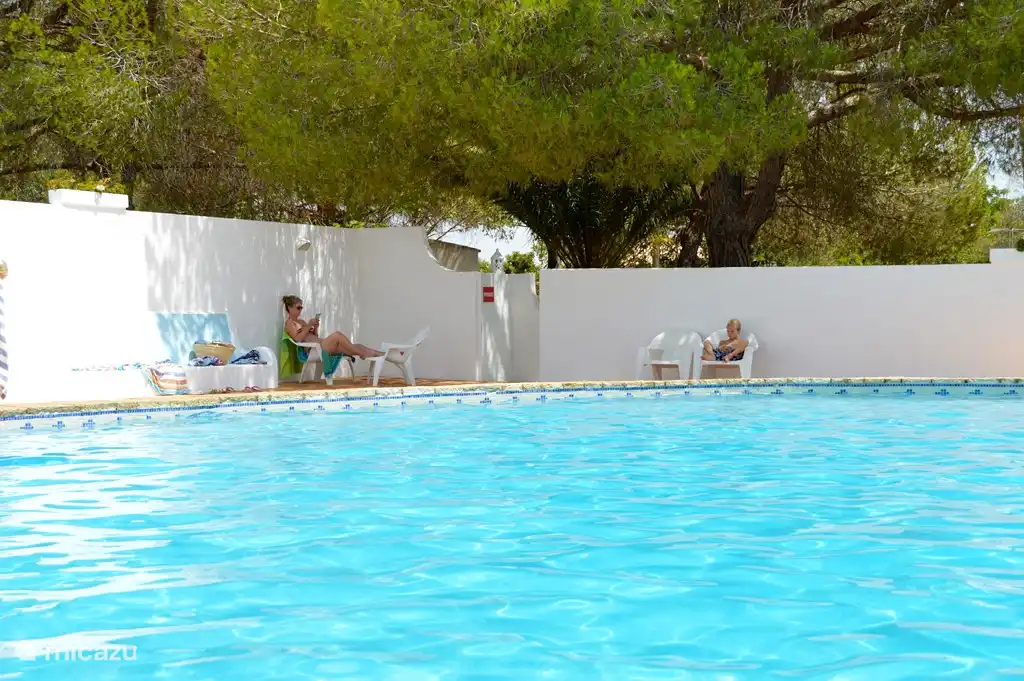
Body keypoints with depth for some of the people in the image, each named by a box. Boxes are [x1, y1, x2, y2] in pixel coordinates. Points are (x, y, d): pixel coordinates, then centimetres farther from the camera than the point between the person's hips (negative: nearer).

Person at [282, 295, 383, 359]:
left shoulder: (301, 321, 26)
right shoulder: (289, 323, 3)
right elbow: (298, 338, -14)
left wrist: (315, 327, 5)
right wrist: (309, 325, -10)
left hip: (321, 344, 8)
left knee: (353, 347, -10)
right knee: (337, 335, -28)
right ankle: (363, 354, -24)